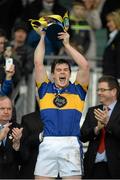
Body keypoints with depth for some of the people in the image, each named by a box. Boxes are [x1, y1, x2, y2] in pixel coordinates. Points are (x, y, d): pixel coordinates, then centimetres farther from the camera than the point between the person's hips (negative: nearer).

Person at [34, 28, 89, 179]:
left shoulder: (77, 90, 16)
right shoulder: (45, 89, 17)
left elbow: (84, 65, 5)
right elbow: (38, 63, 11)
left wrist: (66, 44, 9)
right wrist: (42, 38, 18)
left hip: (71, 144, -1)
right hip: (47, 144, 1)